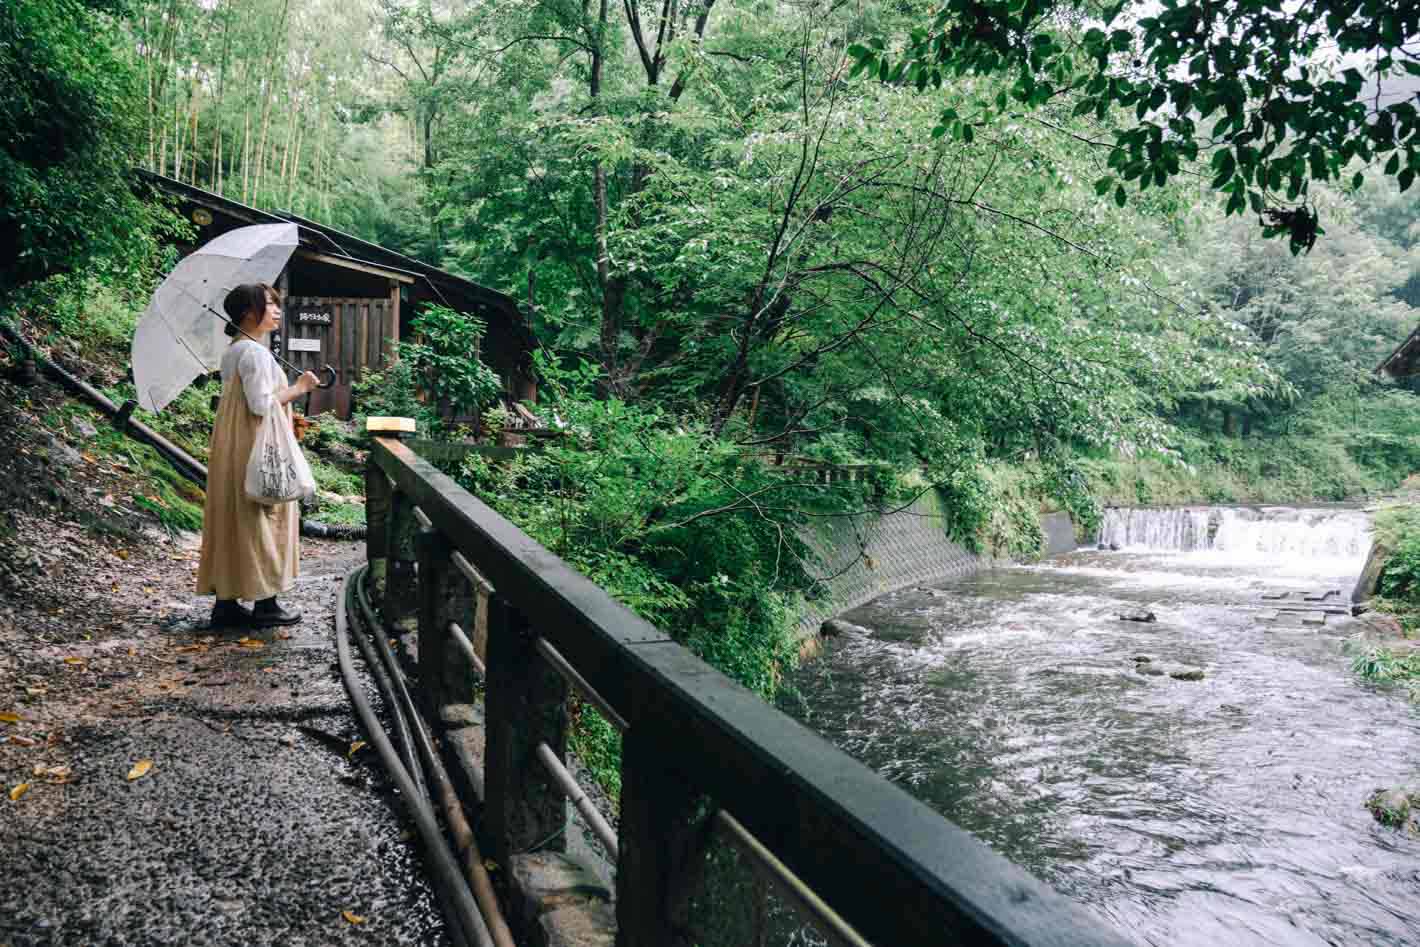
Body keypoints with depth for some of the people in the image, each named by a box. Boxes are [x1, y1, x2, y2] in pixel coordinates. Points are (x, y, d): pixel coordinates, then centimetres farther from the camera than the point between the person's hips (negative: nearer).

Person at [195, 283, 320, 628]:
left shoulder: (233, 352, 15)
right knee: (262, 521, -2)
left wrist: (289, 388, 18)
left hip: (232, 450, 10)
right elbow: (261, 405, -20)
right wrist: (297, 388, -9)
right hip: (256, 449, -10)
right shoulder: (255, 352, -16)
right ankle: (265, 604, 4)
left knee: (232, 521, 10)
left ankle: (226, 602, 14)